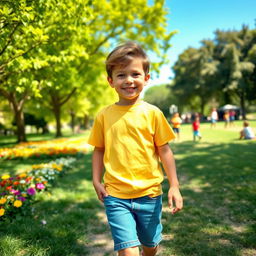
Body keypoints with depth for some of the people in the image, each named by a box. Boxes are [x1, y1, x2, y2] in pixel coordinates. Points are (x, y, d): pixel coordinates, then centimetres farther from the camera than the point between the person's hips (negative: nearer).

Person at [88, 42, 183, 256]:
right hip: (115, 195, 0)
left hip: (149, 193, 1)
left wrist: (174, 185, -2)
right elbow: (99, 150, 7)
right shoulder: (104, 115, -2)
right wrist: (96, 181, 1)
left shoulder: (152, 113, -6)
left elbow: (164, 150, -2)